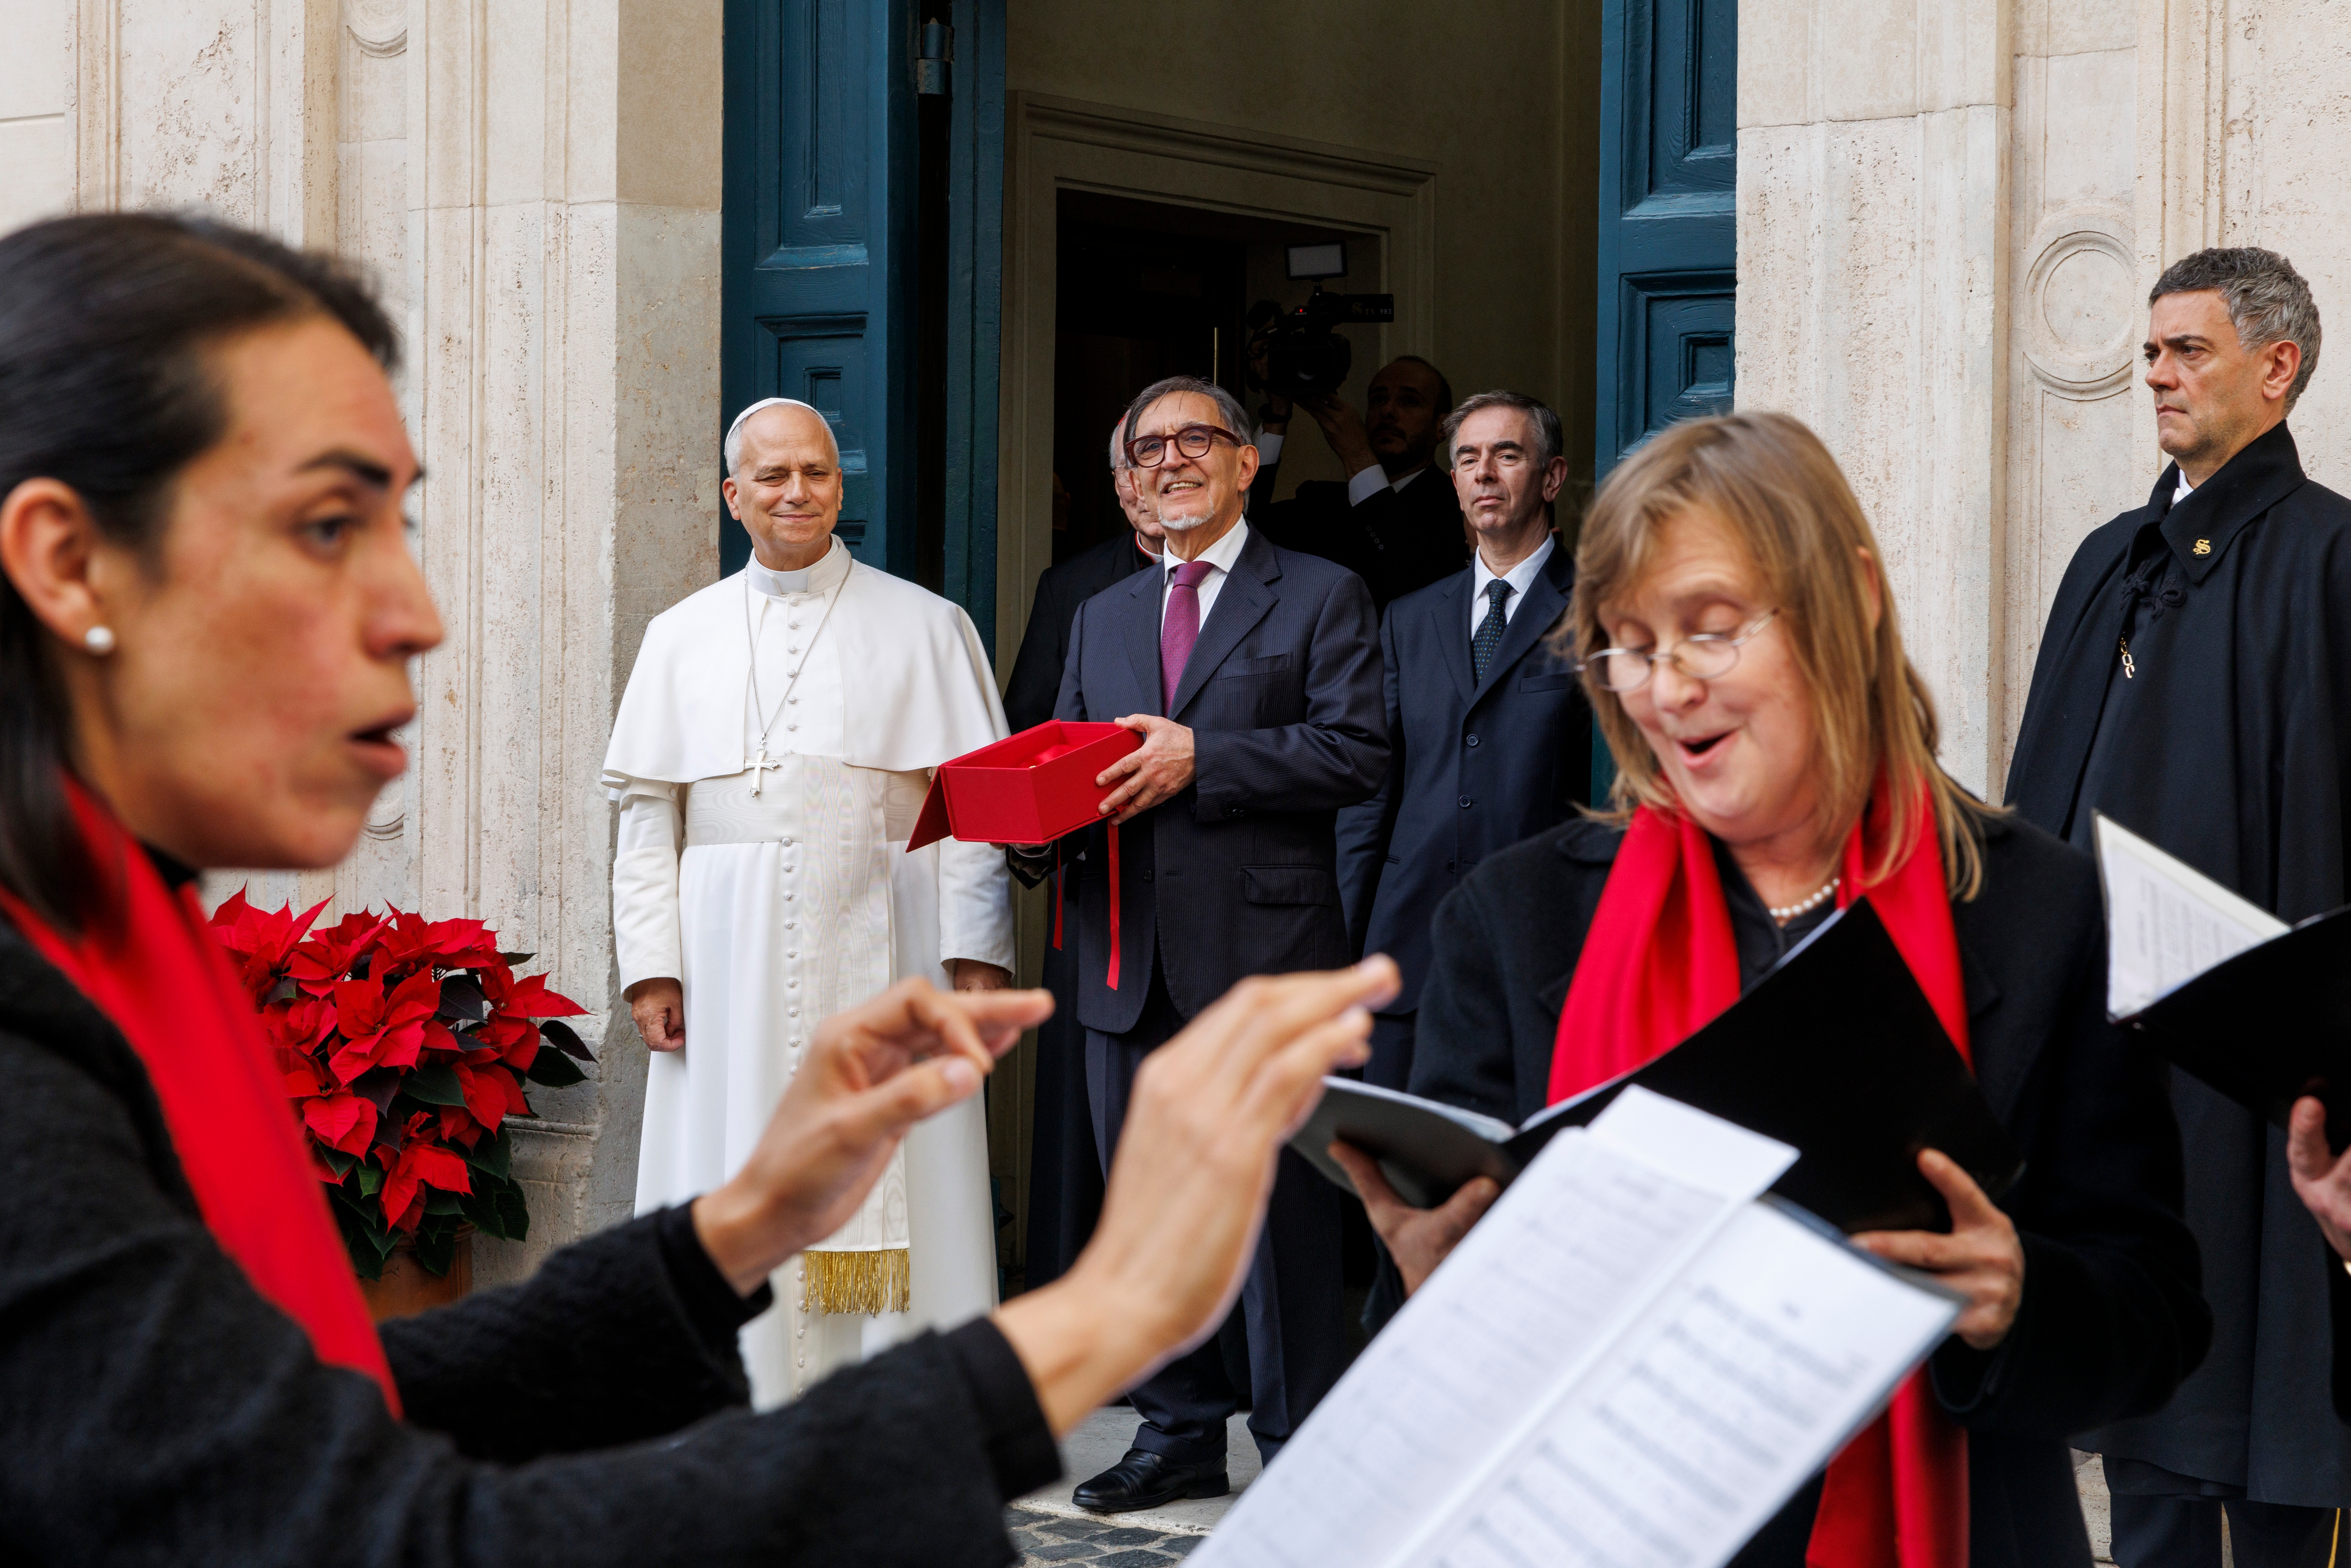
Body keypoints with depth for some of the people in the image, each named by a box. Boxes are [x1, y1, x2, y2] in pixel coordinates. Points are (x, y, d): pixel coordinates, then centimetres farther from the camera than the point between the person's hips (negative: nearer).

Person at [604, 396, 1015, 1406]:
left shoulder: (926, 627, 8)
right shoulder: (682, 637, 13)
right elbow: (646, 813, 10)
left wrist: (975, 950, -7)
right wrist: (651, 963, 0)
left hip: (879, 952, -2)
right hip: (731, 960, 2)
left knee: (886, 1178, -4)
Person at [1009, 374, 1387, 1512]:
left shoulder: (1322, 598, 3)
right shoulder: (1102, 618, 20)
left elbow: (1355, 752, -9)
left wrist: (1198, 757, -16)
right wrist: (1040, 826, -4)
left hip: (1264, 952, -6)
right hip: (1131, 959, 6)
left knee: (1279, 1207, -3)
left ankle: (1300, 1448, 6)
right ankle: (1180, 1430, 22)